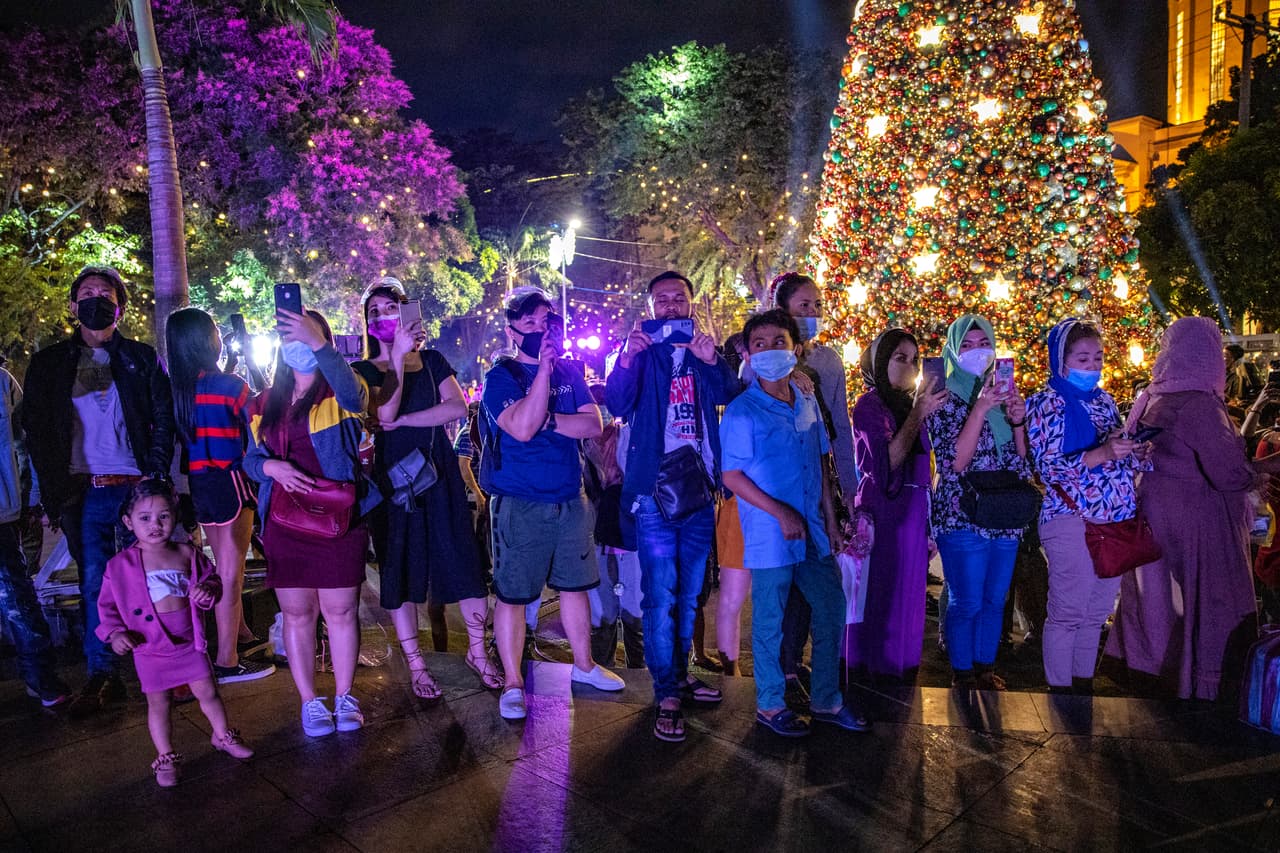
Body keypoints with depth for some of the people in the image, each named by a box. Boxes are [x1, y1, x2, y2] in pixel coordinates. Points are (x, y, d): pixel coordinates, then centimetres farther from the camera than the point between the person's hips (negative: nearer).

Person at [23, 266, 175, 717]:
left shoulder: (142, 359, 9)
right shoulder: (49, 363, 12)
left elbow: (164, 422, 5)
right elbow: (37, 433, 9)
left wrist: (155, 480, -7)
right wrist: (55, 492, -1)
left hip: (136, 489, -1)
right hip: (84, 494, 1)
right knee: (94, 584, 4)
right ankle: (101, 676, 10)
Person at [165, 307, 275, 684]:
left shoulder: (177, 388, 3)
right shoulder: (229, 384, -14)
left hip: (198, 483, 7)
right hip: (229, 481, -7)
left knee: (225, 565, 22)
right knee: (230, 572, -1)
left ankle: (240, 633, 40)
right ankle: (227, 661, 3)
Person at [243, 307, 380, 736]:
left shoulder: (339, 392, -2)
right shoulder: (266, 403, 12)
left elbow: (354, 393, -28)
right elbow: (250, 458, 14)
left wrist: (317, 342, -37)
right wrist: (272, 467, -9)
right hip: (284, 524, 4)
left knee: (340, 611, 4)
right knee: (297, 614, 9)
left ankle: (344, 697, 20)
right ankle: (309, 701, 22)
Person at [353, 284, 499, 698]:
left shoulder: (432, 360, 9)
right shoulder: (364, 370, 4)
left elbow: (458, 407, -7)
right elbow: (384, 414, -16)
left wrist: (404, 420, -14)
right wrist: (398, 356, -20)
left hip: (439, 473, 1)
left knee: (462, 559, 2)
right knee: (399, 567, 4)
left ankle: (477, 651, 18)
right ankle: (416, 664, 18)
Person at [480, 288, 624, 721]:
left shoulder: (570, 373, 8)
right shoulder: (500, 377, -7)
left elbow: (594, 425, -3)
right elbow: (522, 428, -24)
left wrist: (548, 419, -16)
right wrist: (544, 367, -25)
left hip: (570, 499, 5)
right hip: (518, 503, -5)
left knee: (574, 584, 15)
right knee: (512, 594, 2)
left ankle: (583, 665, 33)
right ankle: (512, 684, 16)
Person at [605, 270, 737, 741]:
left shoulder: (706, 353, 11)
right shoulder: (641, 352, 2)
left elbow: (730, 394, -7)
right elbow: (617, 405, -14)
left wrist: (712, 361, -27)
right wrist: (628, 357, -31)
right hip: (655, 489, -4)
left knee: (689, 592, 15)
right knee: (660, 594, -5)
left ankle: (680, 673, 30)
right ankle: (667, 695, 2)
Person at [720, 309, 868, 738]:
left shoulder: (808, 403, 8)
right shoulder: (742, 411, -11)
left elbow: (820, 465, 14)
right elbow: (732, 476, -12)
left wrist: (831, 520, 12)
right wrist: (782, 513, -18)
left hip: (813, 532, 6)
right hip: (770, 536, -6)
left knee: (831, 608, 13)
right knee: (770, 621, 5)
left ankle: (827, 700, 31)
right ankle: (770, 704, 25)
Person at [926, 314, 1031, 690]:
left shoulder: (1003, 391, 9)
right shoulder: (945, 397, -7)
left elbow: (1022, 458, 9)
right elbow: (955, 461, -18)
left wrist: (1018, 421, -10)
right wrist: (980, 409, -25)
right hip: (963, 516, -5)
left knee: (995, 600, 15)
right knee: (966, 602, 2)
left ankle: (985, 667, 32)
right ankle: (962, 674, 20)